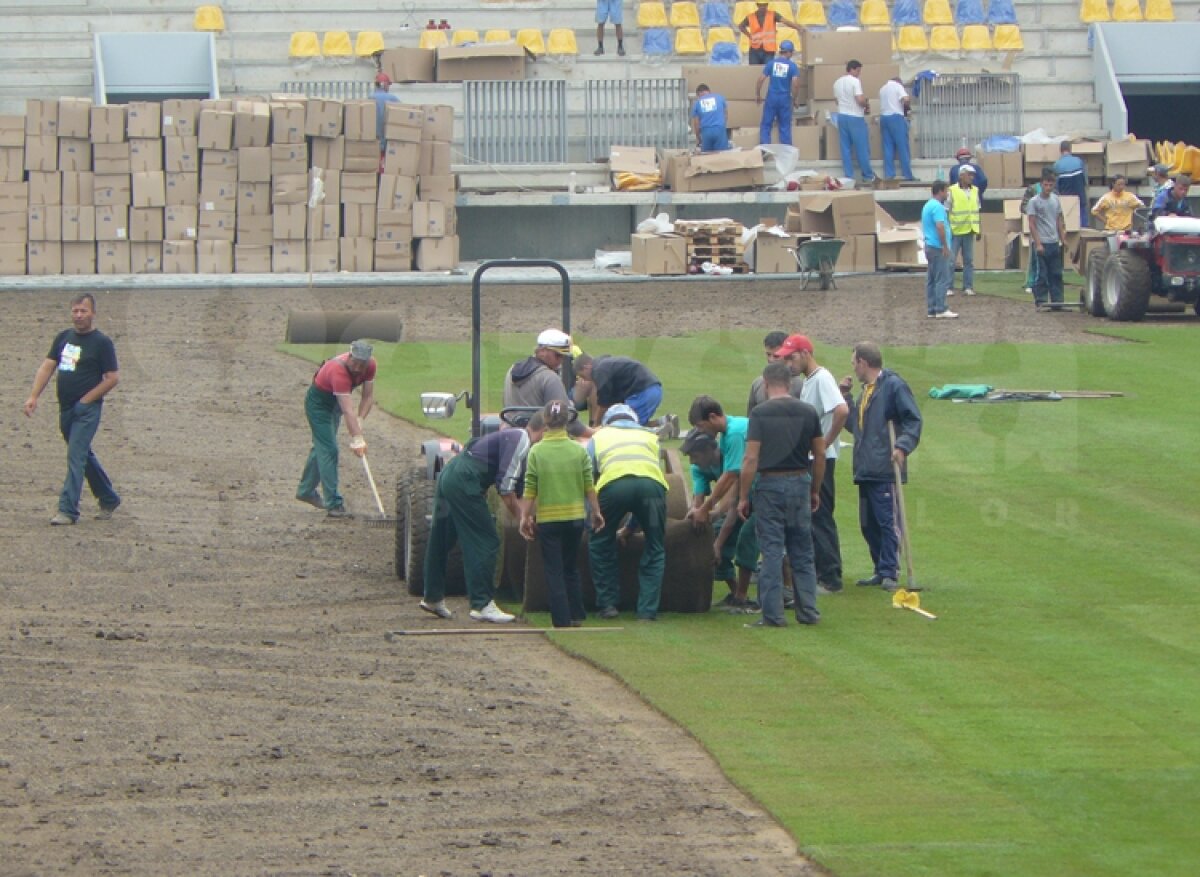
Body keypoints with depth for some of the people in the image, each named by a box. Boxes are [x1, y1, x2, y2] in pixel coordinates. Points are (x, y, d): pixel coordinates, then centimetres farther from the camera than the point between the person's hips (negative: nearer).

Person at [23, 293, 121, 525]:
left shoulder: (102, 343, -8)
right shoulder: (63, 338, 10)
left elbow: (113, 377, -10)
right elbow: (47, 367, 10)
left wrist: (86, 400, -12)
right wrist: (34, 396, -1)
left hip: (87, 410, -7)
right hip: (66, 408, 7)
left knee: (76, 456, -13)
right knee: (85, 456, 17)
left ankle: (68, 510, -14)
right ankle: (109, 499, 31)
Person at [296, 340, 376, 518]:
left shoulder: (370, 365, -18)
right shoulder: (338, 371, -40)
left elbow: (368, 396, -10)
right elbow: (348, 411, -43)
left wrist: (359, 421, -23)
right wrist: (357, 439, -45)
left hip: (335, 401, 8)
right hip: (318, 401, -8)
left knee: (322, 446, 20)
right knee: (328, 450, -12)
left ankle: (306, 490, 37)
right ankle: (333, 504, -13)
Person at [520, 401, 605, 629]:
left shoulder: (536, 452, -8)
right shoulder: (579, 451, -3)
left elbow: (530, 490, -7)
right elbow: (589, 487, 0)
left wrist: (525, 517, 2)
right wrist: (596, 512, 12)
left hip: (547, 519, -2)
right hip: (575, 516, 2)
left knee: (554, 570, 5)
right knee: (572, 568, 17)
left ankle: (562, 620, 2)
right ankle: (576, 616, 18)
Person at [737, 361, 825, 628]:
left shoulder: (760, 414, -9)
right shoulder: (808, 412, 3)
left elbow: (751, 459, -12)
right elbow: (820, 454, 8)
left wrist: (743, 497, -5)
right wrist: (815, 491, 19)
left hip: (770, 484, -3)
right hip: (800, 484, 3)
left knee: (772, 551, 0)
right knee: (802, 551, 11)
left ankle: (773, 614, -1)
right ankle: (808, 612, 12)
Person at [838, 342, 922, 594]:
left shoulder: (893, 385, -7)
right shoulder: (865, 390, 21)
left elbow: (913, 420, -12)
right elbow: (853, 423, 25)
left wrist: (902, 446, -24)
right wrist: (845, 396, 18)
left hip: (885, 469, -10)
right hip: (865, 469, 10)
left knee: (887, 522, -9)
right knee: (869, 524, 11)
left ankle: (889, 573, -9)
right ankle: (882, 571, 18)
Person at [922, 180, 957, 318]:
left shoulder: (927, 206, 16)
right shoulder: (937, 207, -15)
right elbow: (940, 227, -23)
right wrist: (945, 246, -19)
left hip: (930, 246, 10)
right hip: (938, 248, -10)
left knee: (931, 280, 9)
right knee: (942, 280, -9)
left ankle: (931, 309, 10)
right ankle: (941, 310, -11)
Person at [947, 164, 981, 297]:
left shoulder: (975, 191, 10)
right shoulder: (952, 191, -8)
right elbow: (946, 211, -7)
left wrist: (978, 230, 14)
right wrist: (947, 229, -12)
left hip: (969, 231, 5)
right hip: (955, 231, -5)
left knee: (969, 260, 6)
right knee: (950, 260, -3)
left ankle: (968, 287, 11)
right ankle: (947, 287, 1)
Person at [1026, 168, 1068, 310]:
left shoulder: (1056, 200, 10)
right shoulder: (1034, 202, -7)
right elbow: (1032, 225, -10)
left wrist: (1063, 240, 12)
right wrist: (1038, 243, -16)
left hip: (1054, 243, 6)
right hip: (1041, 243, -6)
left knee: (1056, 274, 6)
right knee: (1041, 274, -5)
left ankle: (1057, 302, 9)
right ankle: (1041, 301, 1)